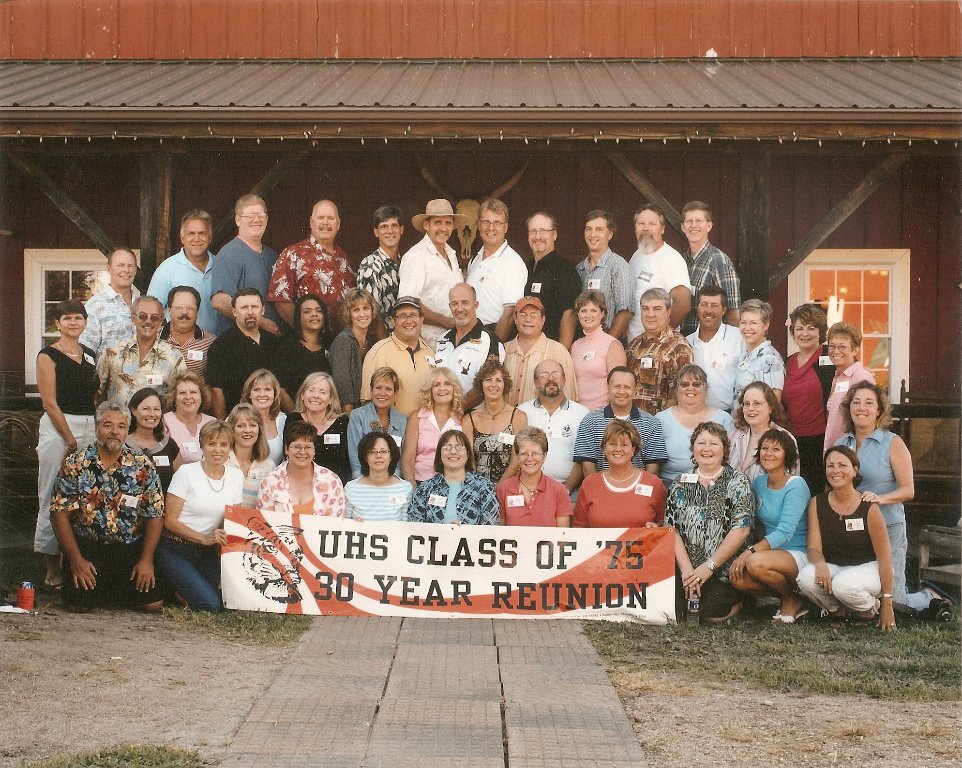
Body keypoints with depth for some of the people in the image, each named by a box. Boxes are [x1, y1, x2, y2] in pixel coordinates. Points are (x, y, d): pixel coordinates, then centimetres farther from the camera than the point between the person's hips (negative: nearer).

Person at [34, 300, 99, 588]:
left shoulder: (90, 355, 14)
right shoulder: (48, 356, -4)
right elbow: (50, 403, -9)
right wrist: (71, 441, -12)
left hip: (90, 428, 6)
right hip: (57, 428, -6)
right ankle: (52, 568, 3)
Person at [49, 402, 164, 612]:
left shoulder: (143, 467, 0)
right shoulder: (75, 464, -2)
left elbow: (155, 516, 2)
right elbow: (59, 512, -4)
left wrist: (146, 560, -7)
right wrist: (75, 559, -11)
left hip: (131, 549, 1)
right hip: (86, 547, -1)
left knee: (153, 604, -10)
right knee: (80, 605, -18)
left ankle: (118, 588, 21)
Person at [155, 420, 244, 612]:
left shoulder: (236, 476, 5)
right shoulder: (186, 473, -9)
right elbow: (170, 520, -9)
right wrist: (205, 538, -19)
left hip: (208, 553, 5)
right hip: (176, 550, -5)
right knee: (210, 604, -22)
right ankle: (173, 591, 8)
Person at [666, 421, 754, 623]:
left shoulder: (738, 482, 0)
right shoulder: (681, 484, 11)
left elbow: (741, 530, -10)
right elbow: (672, 530, 4)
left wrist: (709, 567, -15)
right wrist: (687, 569, -10)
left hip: (724, 571, -3)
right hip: (686, 567, 3)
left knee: (712, 614, -24)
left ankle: (737, 600, 10)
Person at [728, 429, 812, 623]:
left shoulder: (796, 486, -13)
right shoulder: (759, 483, 7)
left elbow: (785, 532, -23)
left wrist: (749, 553, -30)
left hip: (800, 555, -6)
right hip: (772, 552, 6)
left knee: (756, 563, -34)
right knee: (736, 578, -23)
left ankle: (792, 599, -5)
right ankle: (787, 595, 0)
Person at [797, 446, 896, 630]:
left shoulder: (868, 508, -13)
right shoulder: (817, 503, -2)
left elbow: (884, 557, -10)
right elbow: (814, 547, -4)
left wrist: (887, 604, -12)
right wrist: (820, 564, -31)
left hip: (868, 568, -3)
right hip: (834, 568, 3)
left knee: (844, 585, -37)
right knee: (806, 578, -30)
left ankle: (872, 609, -1)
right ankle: (839, 612, 0)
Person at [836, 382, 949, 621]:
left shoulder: (893, 444, -5)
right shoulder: (841, 443, 8)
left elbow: (908, 490, -8)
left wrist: (881, 498, -25)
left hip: (887, 528, -5)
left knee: (892, 599, -7)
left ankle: (931, 599, 25)